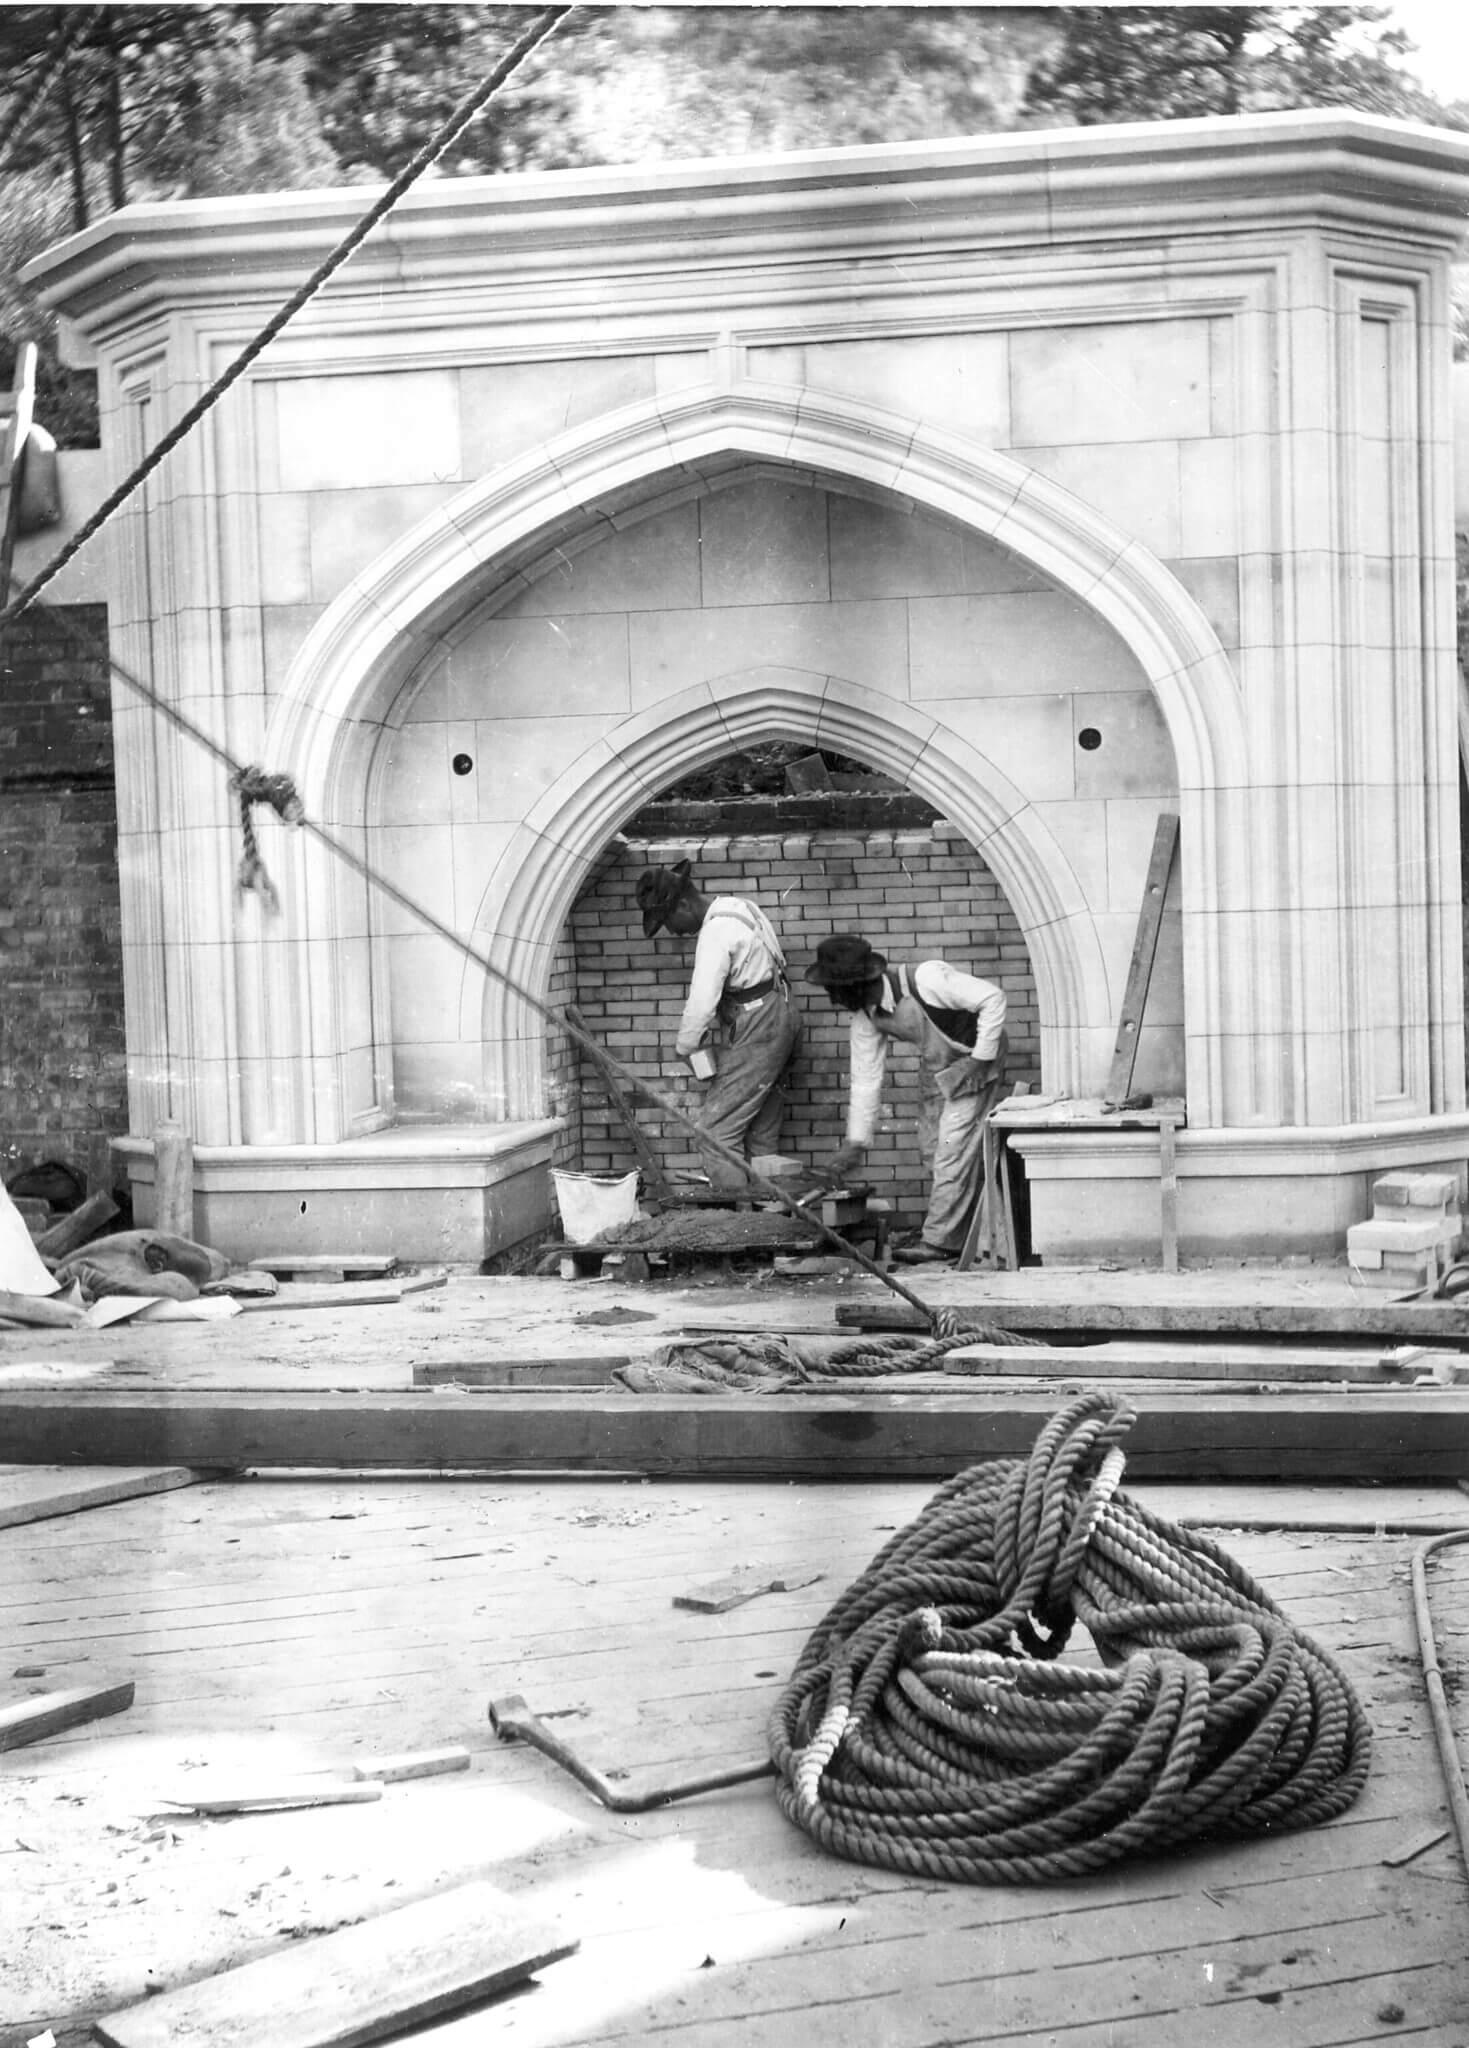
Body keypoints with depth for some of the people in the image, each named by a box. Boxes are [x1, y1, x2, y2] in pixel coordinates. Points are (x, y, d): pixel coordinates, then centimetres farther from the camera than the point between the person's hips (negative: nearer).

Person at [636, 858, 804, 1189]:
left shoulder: (716, 934, -20)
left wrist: (684, 1047, -6)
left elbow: (702, 1003, -23)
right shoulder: (734, 906, 10)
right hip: (777, 1022, 10)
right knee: (761, 1139, 12)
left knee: (715, 1131, -8)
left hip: (756, 1035, -10)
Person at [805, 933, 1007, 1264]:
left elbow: (992, 998, -27)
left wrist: (980, 1059, -24)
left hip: (973, 1060, -7)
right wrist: (855, 1144, -4)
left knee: (954, 1146, -11)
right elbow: (866, 1079, -3)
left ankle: (940, 1240, -7)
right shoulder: (865, 1015, -10)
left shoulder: (926, 979, -33)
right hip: (935, 1068, 8)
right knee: (933, 1144, 9)